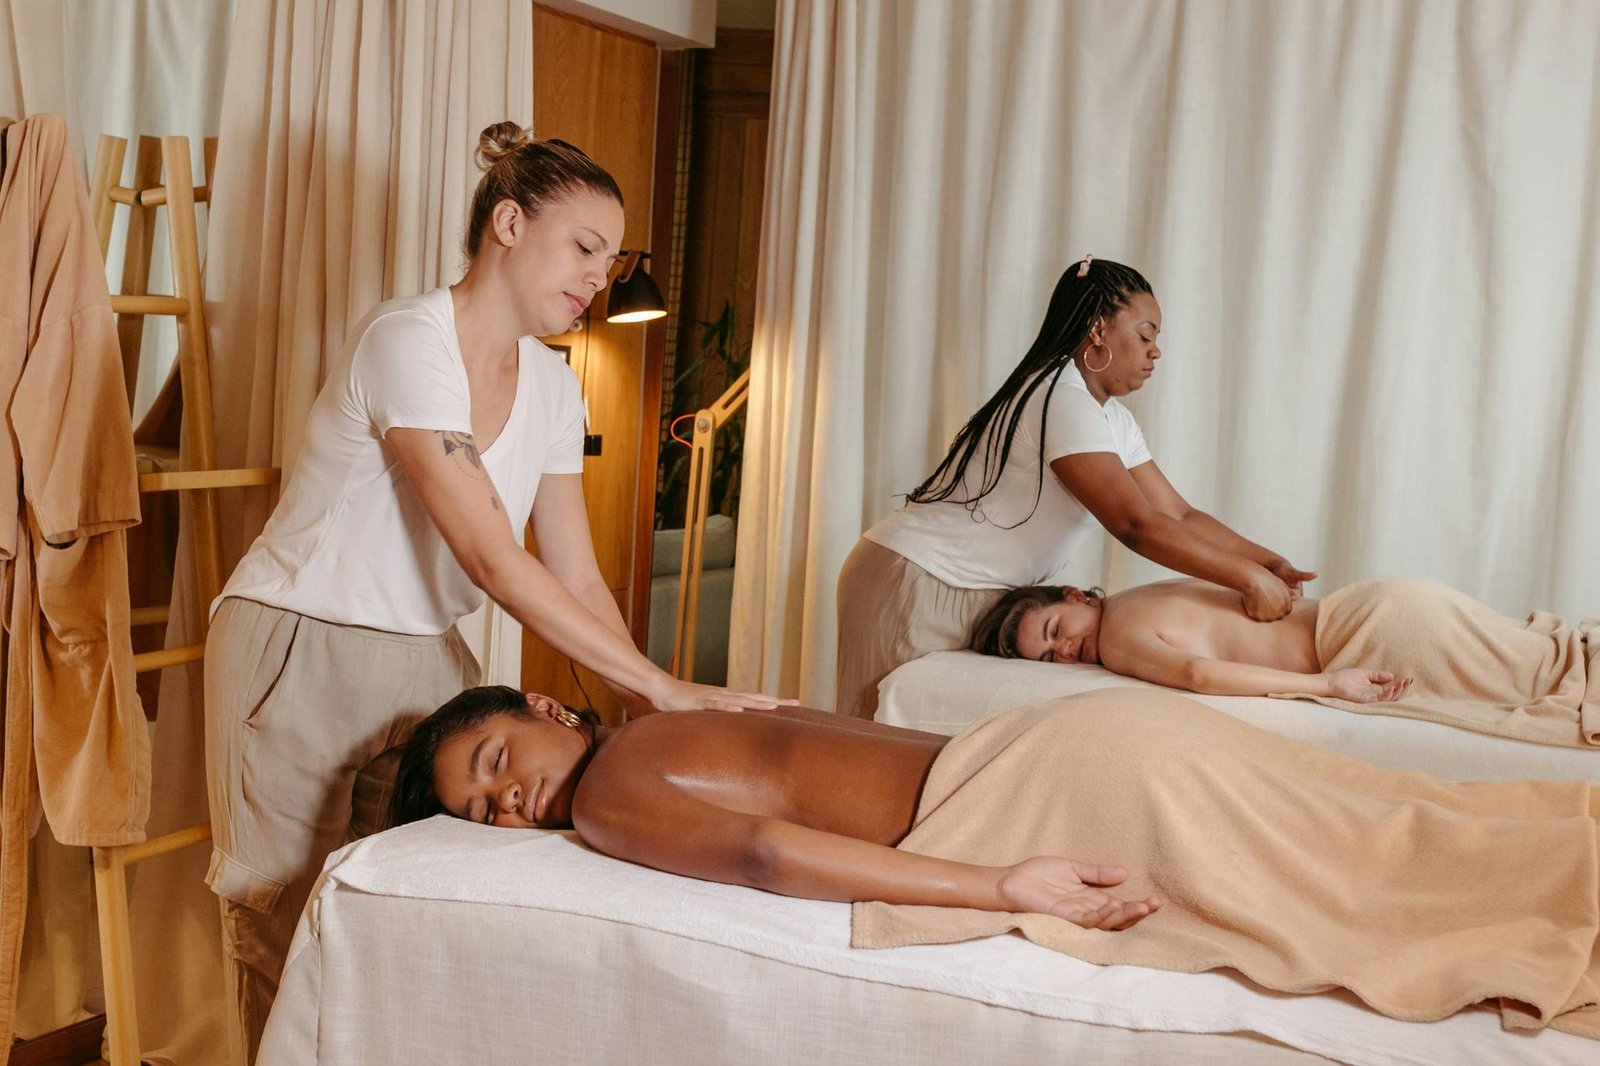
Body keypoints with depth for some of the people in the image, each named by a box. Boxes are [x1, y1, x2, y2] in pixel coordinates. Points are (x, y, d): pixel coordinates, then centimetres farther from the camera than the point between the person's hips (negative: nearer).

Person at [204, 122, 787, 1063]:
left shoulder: (551, 387, 3)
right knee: (290, 939, 3)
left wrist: (650, 718, -12)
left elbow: (579, 579, 1)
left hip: (427, 663, 7)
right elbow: (489, 558, -27)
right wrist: (659, 684, -27)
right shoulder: (409, 340, -20)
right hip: (304, 658, -6)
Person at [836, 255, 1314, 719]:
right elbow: (1136, 525, -28)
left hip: (973, 596, 10)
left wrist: (1270, 562, -3)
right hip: (914, 583, -10)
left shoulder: (1113, 419, 11)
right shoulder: (1062, 399, -21)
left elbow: (1180, 516, 9)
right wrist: (1250, 577, -26)